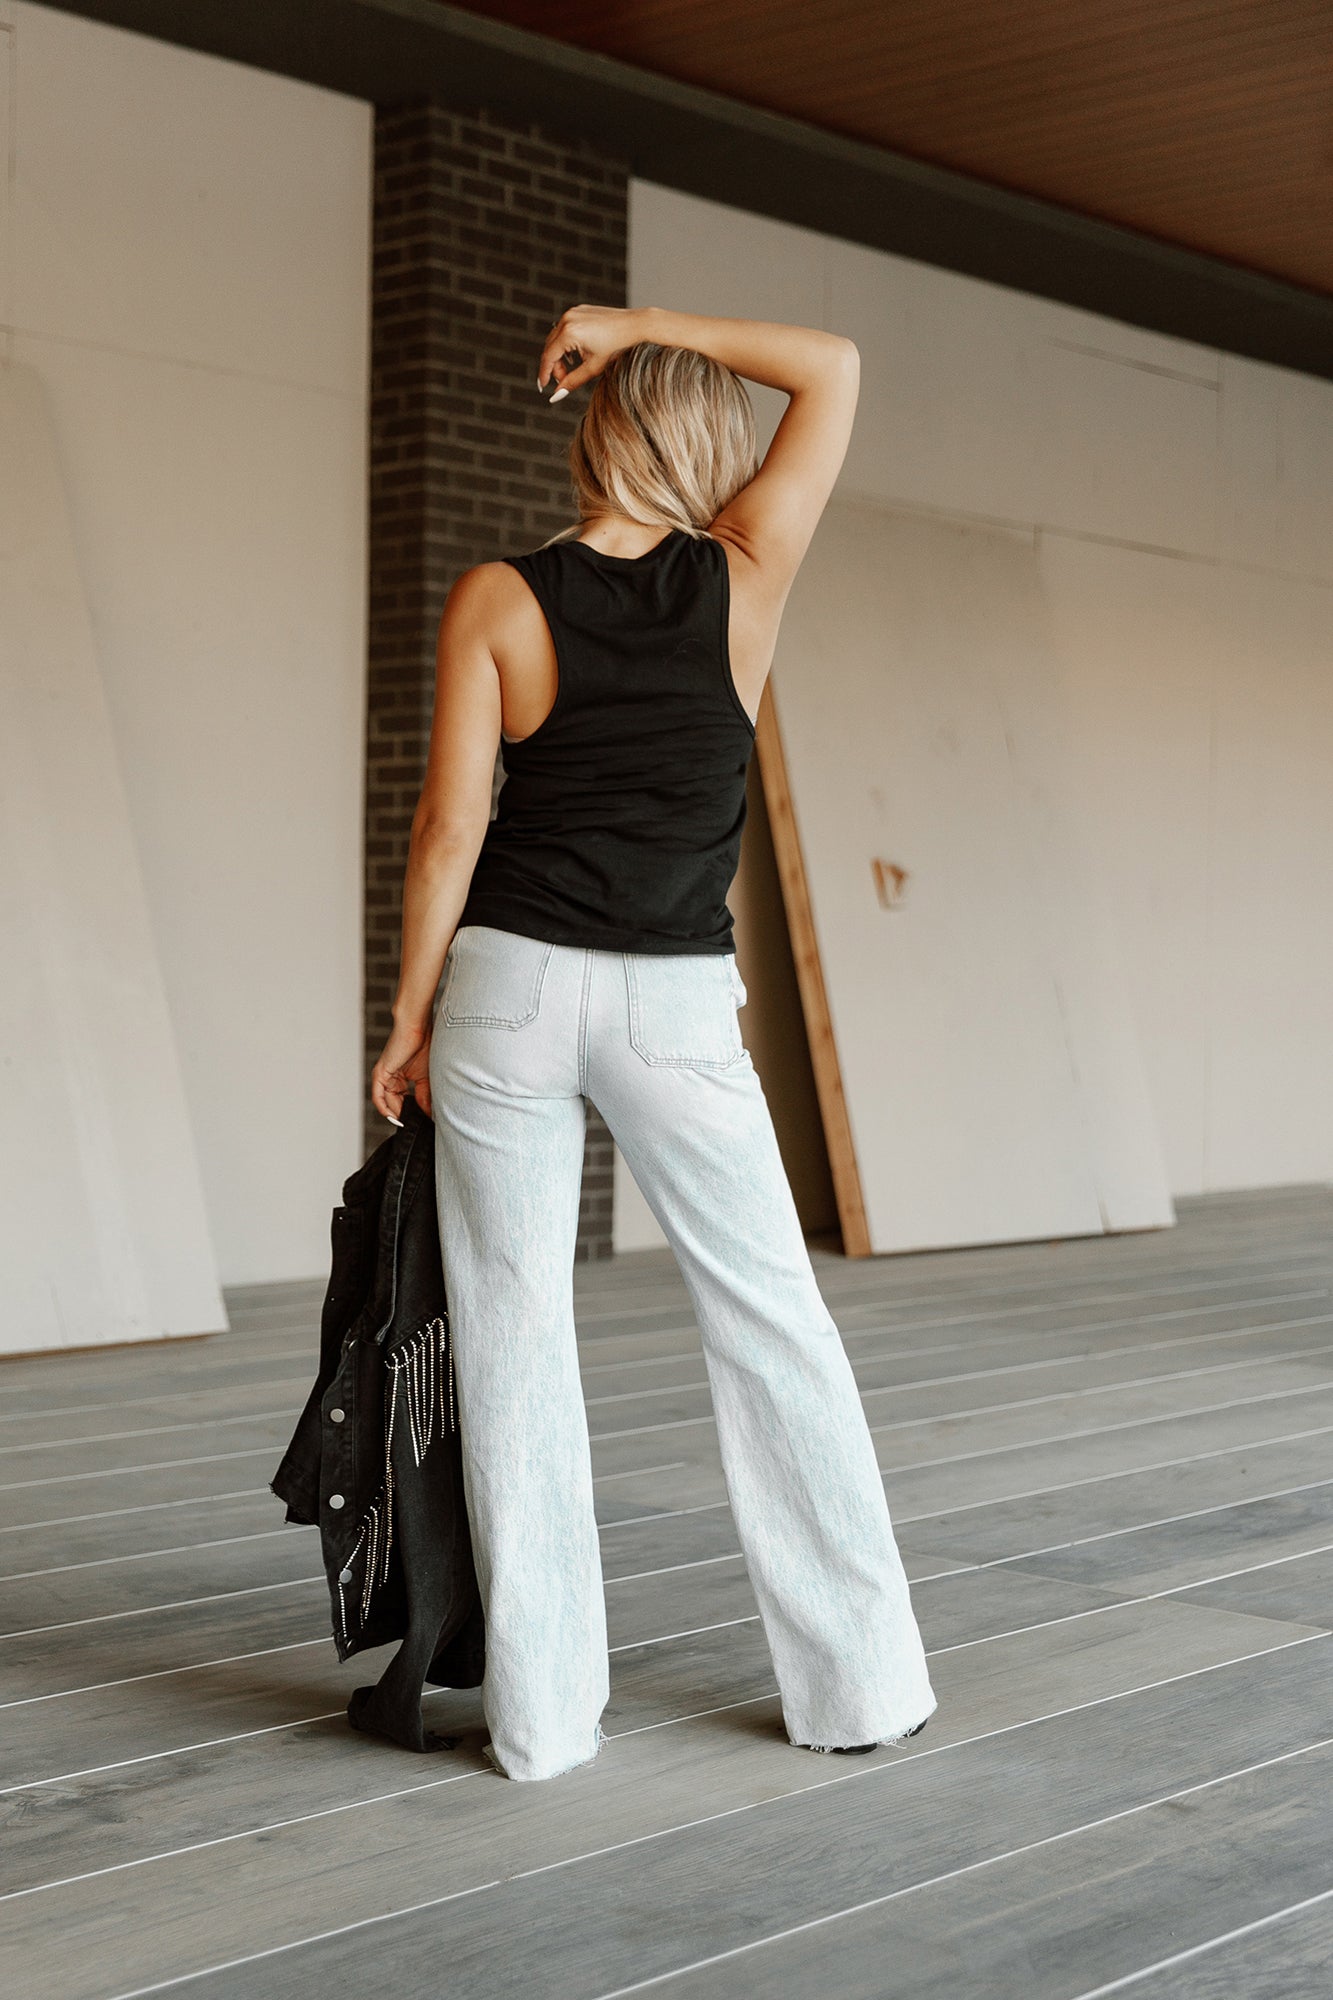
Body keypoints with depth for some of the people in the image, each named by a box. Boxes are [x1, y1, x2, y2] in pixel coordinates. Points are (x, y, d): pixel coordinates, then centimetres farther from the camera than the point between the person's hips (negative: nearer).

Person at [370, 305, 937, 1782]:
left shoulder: (495, 601, -3)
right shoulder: (746, 578, -1)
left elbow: (450, 827, -6)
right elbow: (835, 366, 10)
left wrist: (408, 1020, 2)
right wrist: (647, 324, 9)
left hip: (506, 985, 0)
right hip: (676, 1001, 0)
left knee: (513, 1335, 6)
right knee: (773, 1327, 9)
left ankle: (541, 1712, 9)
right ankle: (859, 1684, 13)